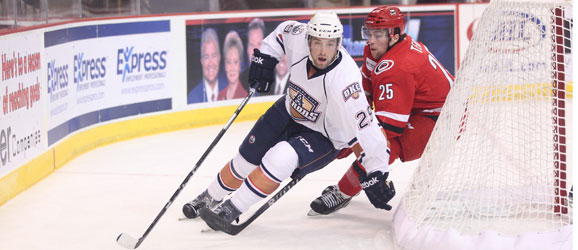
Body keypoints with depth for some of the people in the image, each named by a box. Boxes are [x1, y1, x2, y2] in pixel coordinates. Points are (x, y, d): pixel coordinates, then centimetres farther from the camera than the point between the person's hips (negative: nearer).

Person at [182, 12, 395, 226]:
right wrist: (264, 57, -3)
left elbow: (365, 128, -36)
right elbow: (284, 30, 4)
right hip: (288, 112, 6)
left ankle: (231, 210, -11)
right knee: (246, 160, 12)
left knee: (280, 160, -29)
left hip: (323, 137, -6)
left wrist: (376, 173, -35)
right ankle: (210, 198, 40)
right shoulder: (299, 38, -22)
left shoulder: (344, 79, -38)